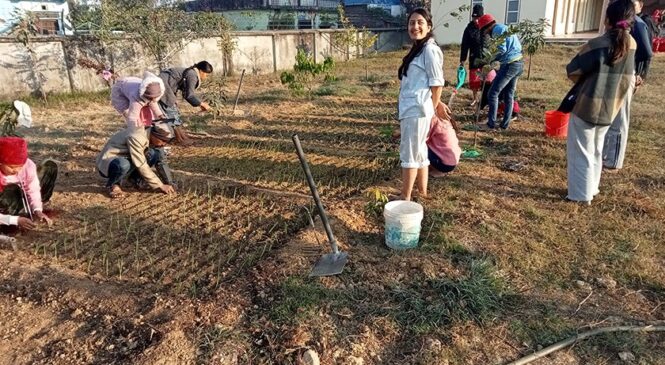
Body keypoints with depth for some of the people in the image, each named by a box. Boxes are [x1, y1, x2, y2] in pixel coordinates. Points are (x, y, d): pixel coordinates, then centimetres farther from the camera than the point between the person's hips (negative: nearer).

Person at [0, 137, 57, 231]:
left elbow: (33, 191, -16)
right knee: (12, 190, -38)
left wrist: (37, 210, -34)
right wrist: (16, 220, -42)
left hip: (21, 199, 5)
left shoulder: (28, 165, -23)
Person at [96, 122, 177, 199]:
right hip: (107, 163, -7)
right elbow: (142, 166, -29)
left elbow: (162, 160, -2)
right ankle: (112, 184, -10)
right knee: (123, 164, -41)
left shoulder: (154, 138, -8)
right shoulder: (136, 138, -31)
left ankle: (135, 178, 4)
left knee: (155, 154, -13)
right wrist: (160, 186, -24)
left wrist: (169, 183, -9)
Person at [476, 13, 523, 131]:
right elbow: (512, 47, 18)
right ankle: (505, 124, 19)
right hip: (519, 63, 10)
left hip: (510, 65, -10)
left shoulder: (497, 30, -9)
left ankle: (491, 123, -3)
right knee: (509, 94, 15)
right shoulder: (504, 28, 20)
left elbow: (502, 50, -19)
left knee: (493, 94, -4)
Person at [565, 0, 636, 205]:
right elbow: (629, 79, 11)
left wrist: (583, 80, 8)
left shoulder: (598, 45, -21)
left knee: (581, 151, 6)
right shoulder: (631, 45, -1)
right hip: (610, 109, 6)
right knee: (596, 150, 21)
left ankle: (581, 194, 11)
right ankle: (591, 188, 32)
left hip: (587, 107, -6)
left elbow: (572, 71, -11)